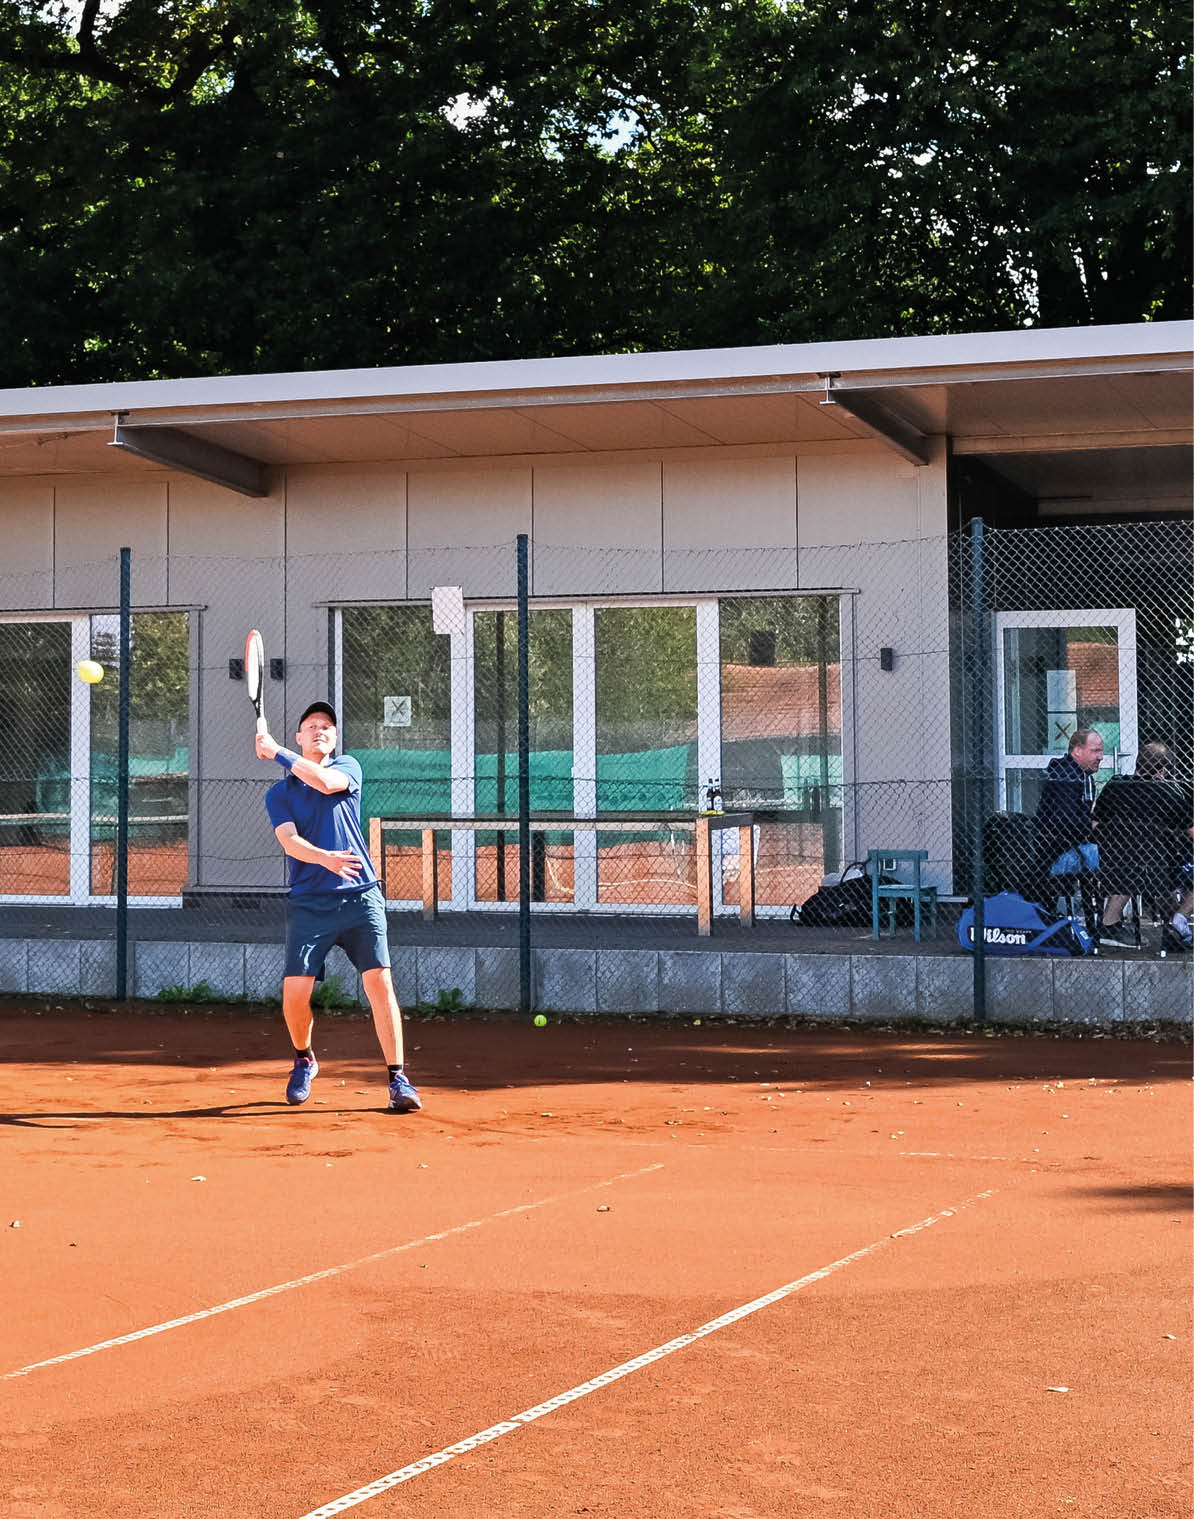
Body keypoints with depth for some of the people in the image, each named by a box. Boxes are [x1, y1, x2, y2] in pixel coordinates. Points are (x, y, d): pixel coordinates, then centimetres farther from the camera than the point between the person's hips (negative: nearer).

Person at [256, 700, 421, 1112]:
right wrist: (324, 858, -27)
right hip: (308, 902, 0)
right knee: (295, 990, -8)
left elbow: (326, 782, -13)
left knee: (379, 982, -11)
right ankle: (303, 1060, 22)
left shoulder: (348, 768, 11)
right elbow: (290, 841, -7)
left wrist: (277, 751, -6)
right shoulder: (279, 793, 10)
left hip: (360, 896, 0)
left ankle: (397, 1078, -5)